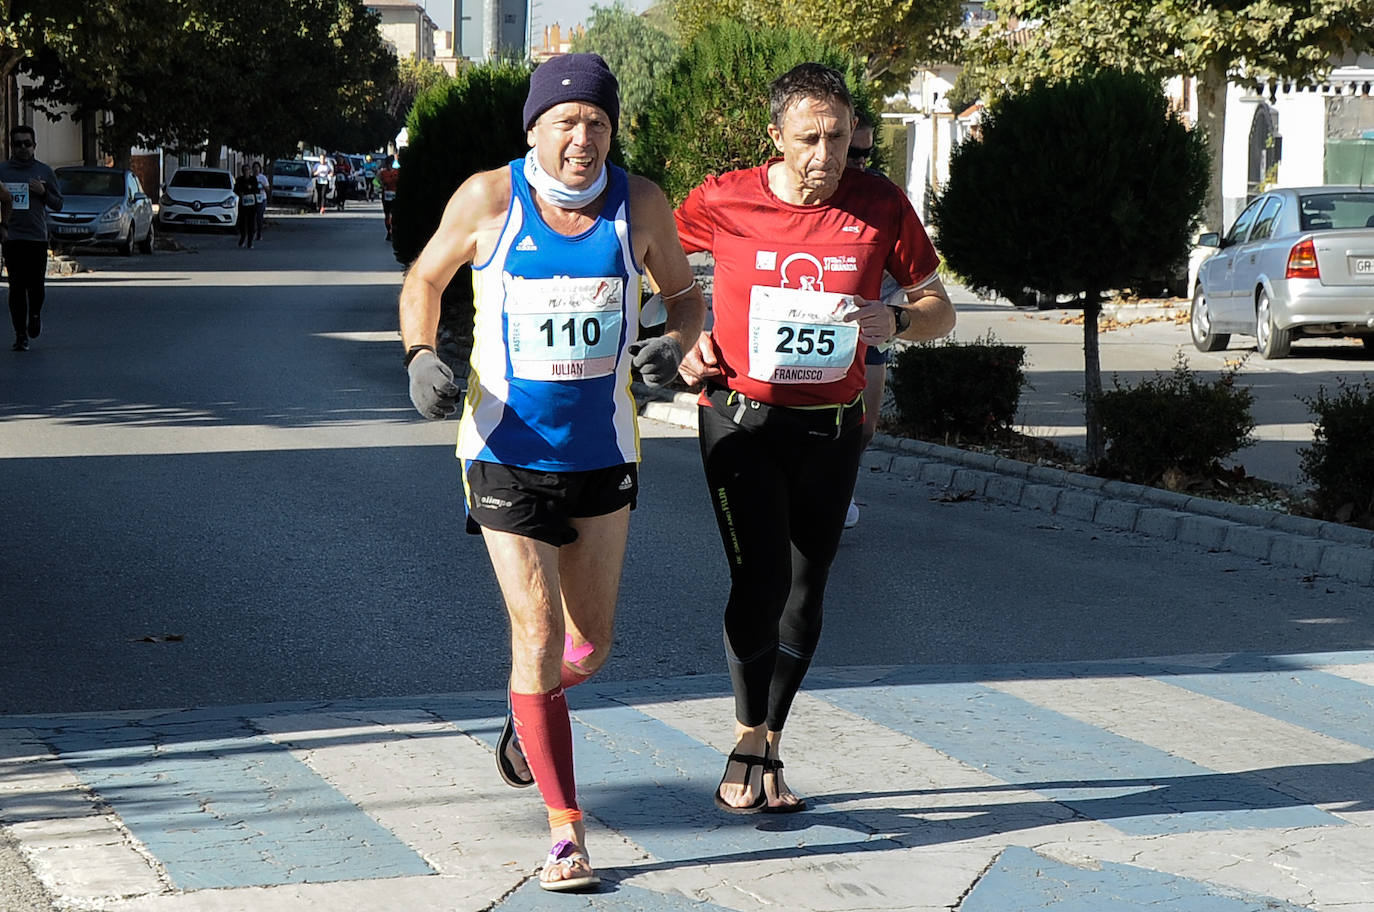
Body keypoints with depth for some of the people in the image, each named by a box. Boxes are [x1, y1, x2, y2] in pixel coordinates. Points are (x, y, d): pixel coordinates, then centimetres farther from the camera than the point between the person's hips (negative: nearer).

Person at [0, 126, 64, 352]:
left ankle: (35, 314, 28)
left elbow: (58, 204, 10)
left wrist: (43, 192, -8)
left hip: (38, 237, 0)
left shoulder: (44, 172, 8)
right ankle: (21, 334, 2)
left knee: (36, 286, -4)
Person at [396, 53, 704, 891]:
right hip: (508, 451, -3)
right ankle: (567, 831, 2)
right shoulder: (488, 200, -9)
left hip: (602, 452, 3)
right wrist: (421, 356, -12)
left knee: (591, 644, 13)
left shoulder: (640, 205, -5)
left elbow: (688, 295, 8)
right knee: (538, 639, -8)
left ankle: (529, 713, 49)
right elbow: (425, 280, 6)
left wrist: (675, 343, -14)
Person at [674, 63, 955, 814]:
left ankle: (768, 751, 23)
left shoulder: (880, 207, -6)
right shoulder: (724, 202, -9)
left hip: (830, 428, 3)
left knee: (805, 592, 8)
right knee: (761, 582, -15)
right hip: (741, 420, -3)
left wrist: (897, 319, -20)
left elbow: (940, 311, 2)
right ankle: (748, 744, 3)